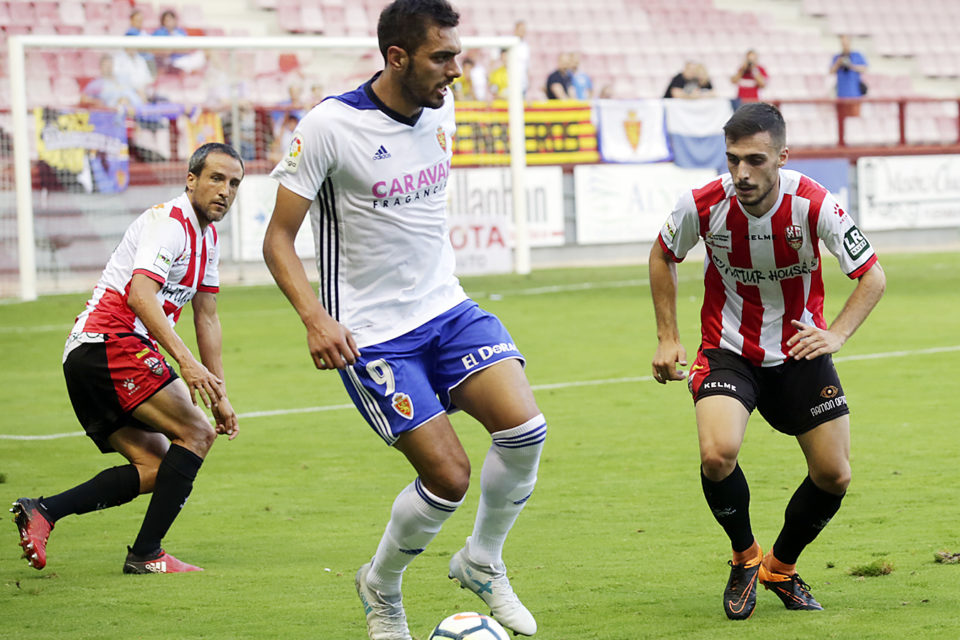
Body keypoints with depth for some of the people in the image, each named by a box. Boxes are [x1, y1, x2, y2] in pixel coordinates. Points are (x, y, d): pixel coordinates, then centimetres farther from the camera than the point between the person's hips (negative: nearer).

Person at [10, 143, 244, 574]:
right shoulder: (169, 222, -11)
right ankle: (146, 555, -12)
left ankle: (42, 510, -2)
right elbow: (139, 295, -25)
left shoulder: (207, 236, 20)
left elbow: (206, 318, 26)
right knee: (195, 433, -13)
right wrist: (184, 360, -34)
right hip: (112, 343, -10)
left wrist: (219, 394, 23)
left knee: (156, 469, 6)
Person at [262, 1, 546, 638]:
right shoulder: (330, 125, -16)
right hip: (371, 335, -6)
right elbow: (279, 238, -13)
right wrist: (315, 317, -26)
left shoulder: (441, 111, 4)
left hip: (447, 309, 6)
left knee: (524, 428, -16)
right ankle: (381, 587, 18)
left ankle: (482, 564, 9)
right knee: (449, 477, -12)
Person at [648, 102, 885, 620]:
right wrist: (667, 339, 2)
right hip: (728, 351, -1)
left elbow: (872, 276, -9)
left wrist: (835, 335, -22)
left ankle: (781, 567, 29)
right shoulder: (703, 204, -19)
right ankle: (744, 557, 3)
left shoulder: (813, 205, -22)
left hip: (800, 351, 1)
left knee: (833, 476, 1)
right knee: (717, 455, -26)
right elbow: (663, 257, 4)